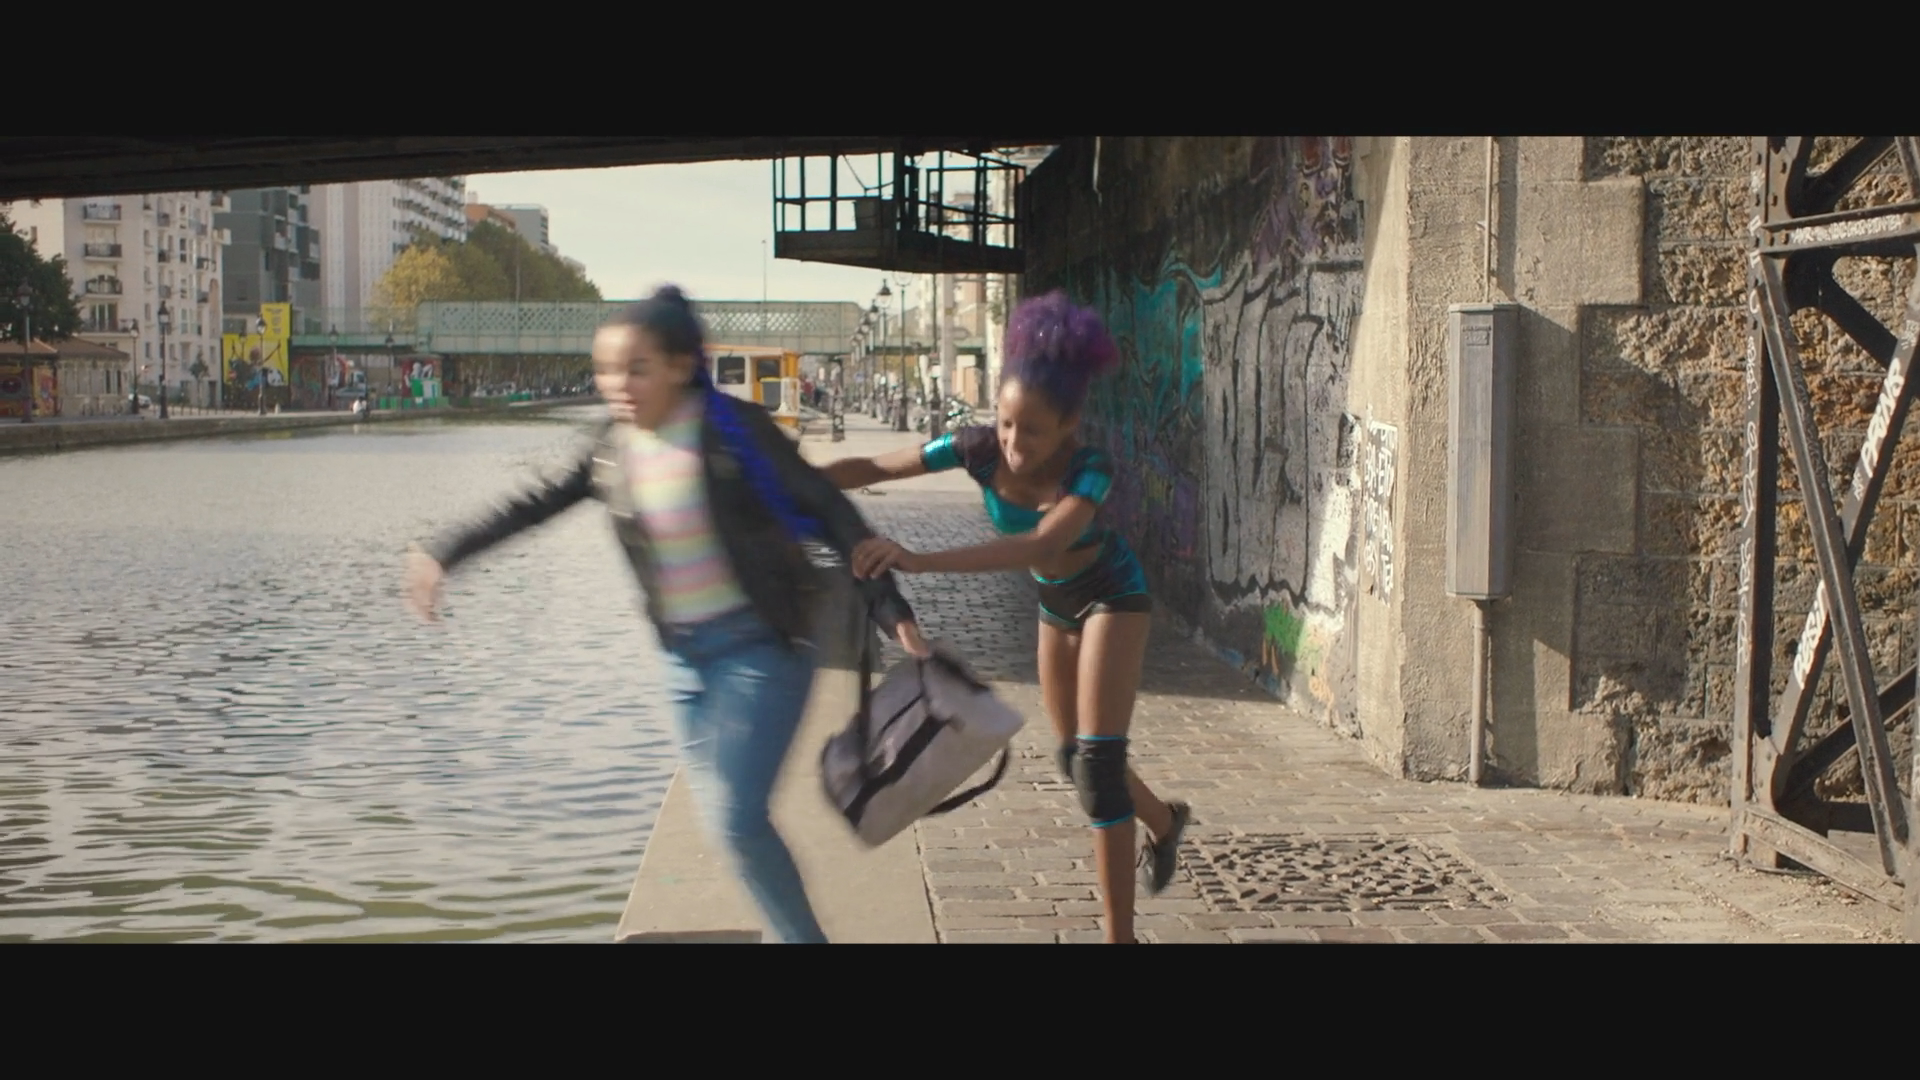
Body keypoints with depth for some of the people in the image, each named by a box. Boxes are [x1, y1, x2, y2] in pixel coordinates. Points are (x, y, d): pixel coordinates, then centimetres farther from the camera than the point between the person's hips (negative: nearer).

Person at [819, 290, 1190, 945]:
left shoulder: (1091, 469, -37)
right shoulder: (980, 448, -25)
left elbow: (1043, 543, -54)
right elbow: (875, 468, -22)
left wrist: (920, 562, -63)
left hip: (1112, 596, -5)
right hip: (1056, 603, 6)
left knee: (1097, 763, -14)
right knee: (1074, 759, 16)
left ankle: (1119, 934, -7)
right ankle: (1164, 823, 47)